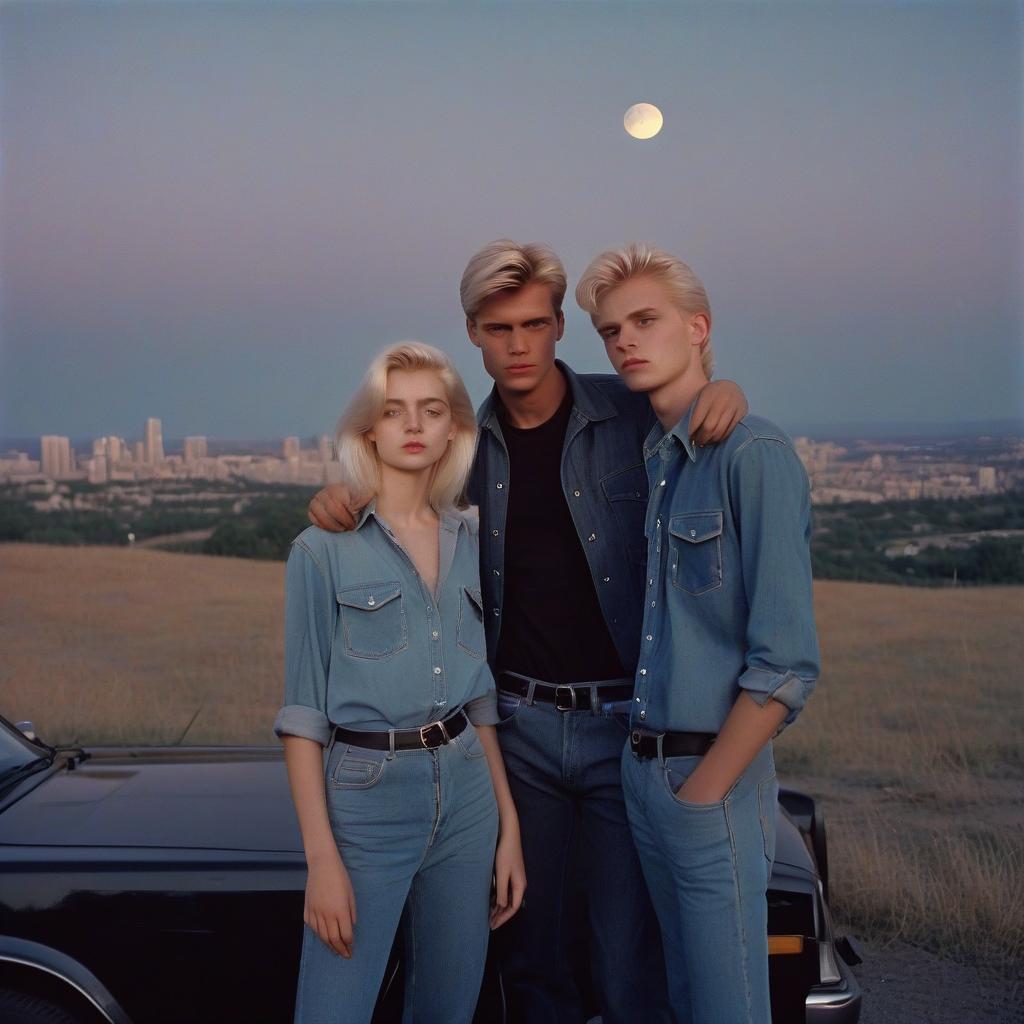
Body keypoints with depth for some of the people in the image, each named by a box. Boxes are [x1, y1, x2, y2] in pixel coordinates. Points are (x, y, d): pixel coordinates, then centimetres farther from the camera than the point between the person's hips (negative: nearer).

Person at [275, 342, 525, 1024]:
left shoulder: (471, 544, 8)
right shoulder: (325, 550, -6)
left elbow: (481, 699, 12)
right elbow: (303, 712, -7)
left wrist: (509, 825, 8)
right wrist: (322, 857, -12)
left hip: (468, 795, 5)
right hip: (366, 796, -4)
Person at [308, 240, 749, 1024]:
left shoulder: (631, 414, -4)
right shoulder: (469, 446, 5)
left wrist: (724, 389, -14)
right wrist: (344, 500, -4)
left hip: (625, 724, -2)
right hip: (520, 725, 3)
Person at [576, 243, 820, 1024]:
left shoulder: (753, 454, -15)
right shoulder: (653, 457, 10)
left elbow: (786, 665, -19)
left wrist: (703, 791, -15)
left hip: (713, 780, -7)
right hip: (643, 769, 8)